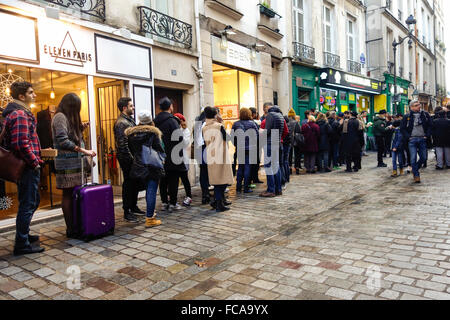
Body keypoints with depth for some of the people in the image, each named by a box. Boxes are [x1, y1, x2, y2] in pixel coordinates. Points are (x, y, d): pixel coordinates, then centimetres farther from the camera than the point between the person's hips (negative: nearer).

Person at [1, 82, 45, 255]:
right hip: (28, 167, -11)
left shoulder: (14, 112, 18)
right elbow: (21, 143, -25)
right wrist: (34, 162, -15)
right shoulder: (20, 114, -15)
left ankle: (24, 234, 35)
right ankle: (22, 244, 7)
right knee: (27, 205, -3)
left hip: (26, 167, 11)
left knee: (33, 201, 21)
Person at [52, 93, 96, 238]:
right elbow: (63, 141, -17)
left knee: (72, 194, 8)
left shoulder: (68, 118, 21)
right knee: (68, 194, -4)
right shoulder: (60, 117, -7)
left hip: (75, 162, 9)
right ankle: (70, 229, 2)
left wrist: (80, 130, 12)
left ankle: (74, 226, 12)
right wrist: (84, 150, -19)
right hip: (67, 163, -9)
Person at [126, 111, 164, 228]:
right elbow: (159, 148, -8)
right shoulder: (153, 132, -8)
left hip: (139, 167, 6)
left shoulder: (131, 133, 7)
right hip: (152, 166, -6)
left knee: (148, 190, 20)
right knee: (152, 191, -4)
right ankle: (149, 218, -5)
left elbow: (131, 150, 10)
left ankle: (150, 212, 34)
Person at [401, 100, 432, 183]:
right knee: (413, 158, -6)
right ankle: (416, 175, 4)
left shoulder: (425, 115, 8)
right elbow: (402, 128, 4)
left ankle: (415, 169, 30)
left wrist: (427, 135, -1)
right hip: (412, 140, -2)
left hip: (422, 139, 3)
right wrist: (408, 137, -5)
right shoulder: (407, 117, 1)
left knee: (423, 158, 5)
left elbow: (430, 126, 10)